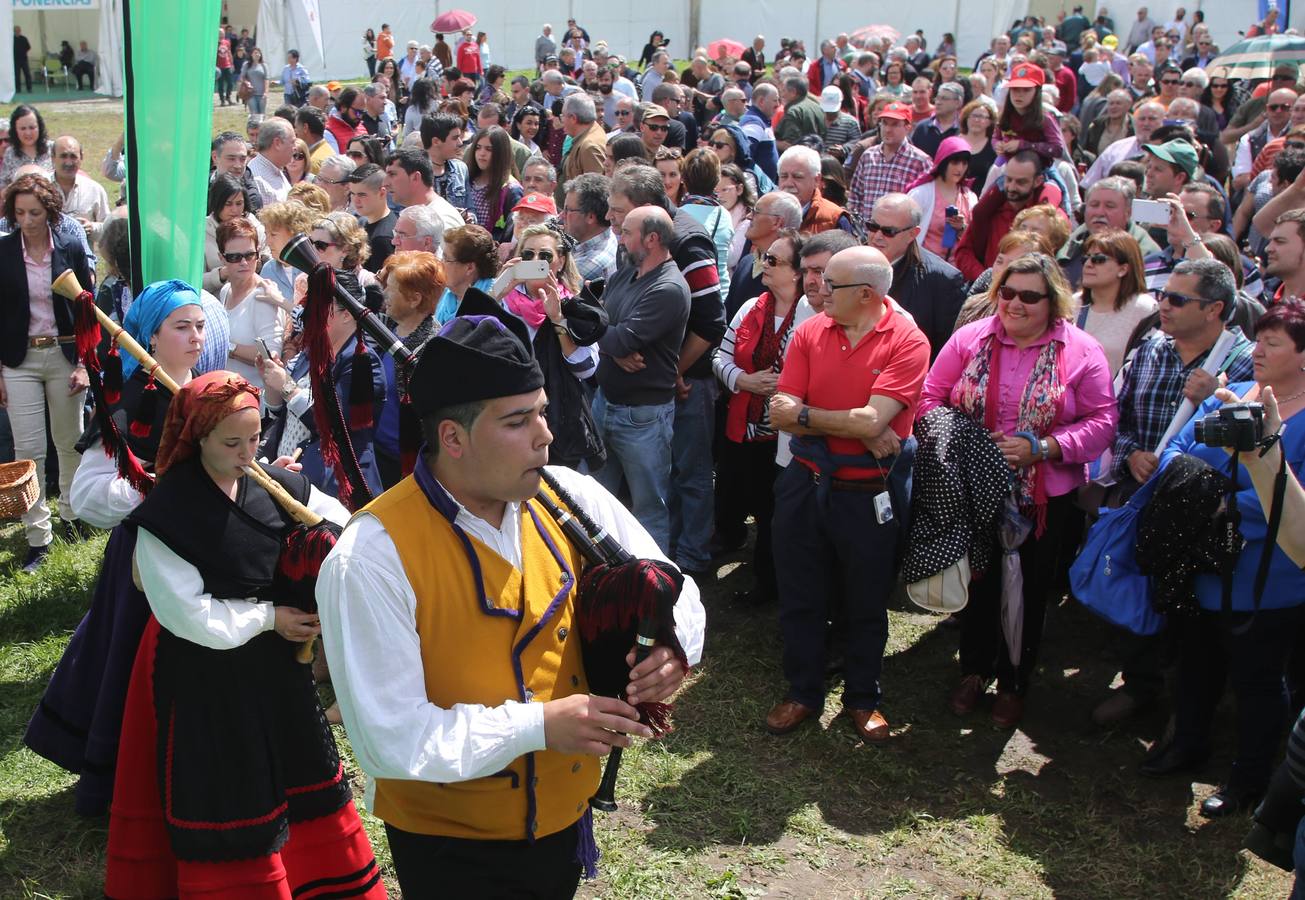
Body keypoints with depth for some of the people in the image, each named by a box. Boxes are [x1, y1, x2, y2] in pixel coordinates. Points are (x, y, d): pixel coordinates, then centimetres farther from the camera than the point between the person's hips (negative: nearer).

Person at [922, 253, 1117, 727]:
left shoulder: (1081, 352, -7)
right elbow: (931, 396, 1)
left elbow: (1102, 421, -10)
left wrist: (1041, 448, -21)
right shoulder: (970, 339, -2)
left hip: (1045, 498, -1)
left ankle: (1014, 683, 33)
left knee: (1029, 590, 13)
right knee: (977, 582, 14)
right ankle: (974, 671, 36)